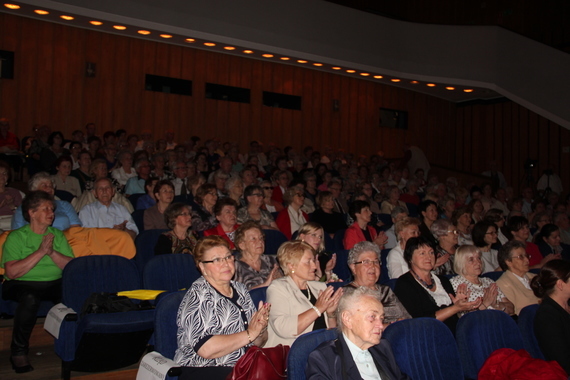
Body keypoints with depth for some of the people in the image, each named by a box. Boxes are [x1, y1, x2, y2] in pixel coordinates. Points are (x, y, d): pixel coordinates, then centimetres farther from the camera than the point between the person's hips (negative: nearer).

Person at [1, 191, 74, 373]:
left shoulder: (58, 235, 14)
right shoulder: (16, 237, 2)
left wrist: (52, 252, -12)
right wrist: (41, 252, -14)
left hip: (55, 283, 3)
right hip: (23, 284, -3)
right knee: (30, 299, -37)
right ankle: (18, 352, -16)